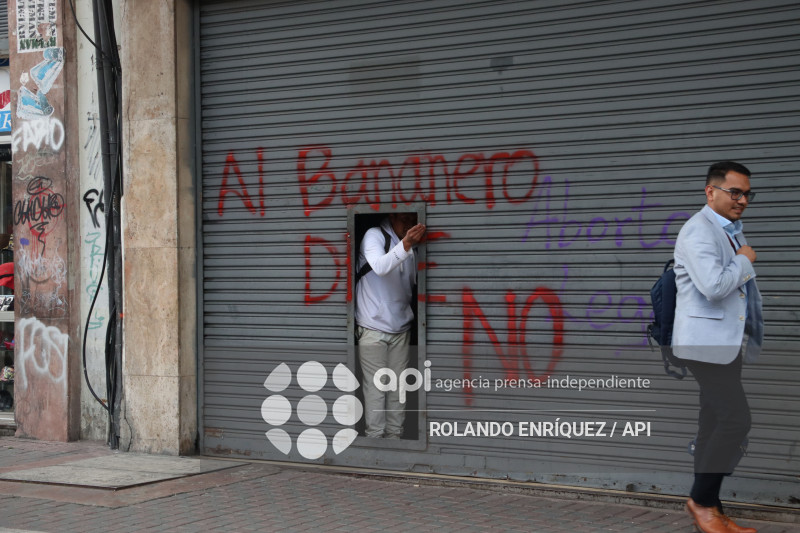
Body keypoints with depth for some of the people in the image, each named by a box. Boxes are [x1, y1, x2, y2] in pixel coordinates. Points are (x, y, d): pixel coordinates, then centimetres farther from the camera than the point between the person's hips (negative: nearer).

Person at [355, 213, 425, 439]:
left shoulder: (411, 245, 9)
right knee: (376, 387, -4)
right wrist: (405, 244, -43)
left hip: (400, 328, 6)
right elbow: (380, 267, -29)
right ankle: (375, 437, 2)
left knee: (397, 387, 6)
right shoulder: (374, 236, -10)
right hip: (373, 328, -6)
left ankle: (395, 435, 12)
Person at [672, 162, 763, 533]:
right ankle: (701, 500, -3)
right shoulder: (698, 230, -13)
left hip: (729, 342, 10)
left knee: (716, 424, 10)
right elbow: (714, 285, -26)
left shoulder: (732, 233, 18)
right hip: (706, 341, -10)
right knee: (735, 420, -15)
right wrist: (744, 261, -11)